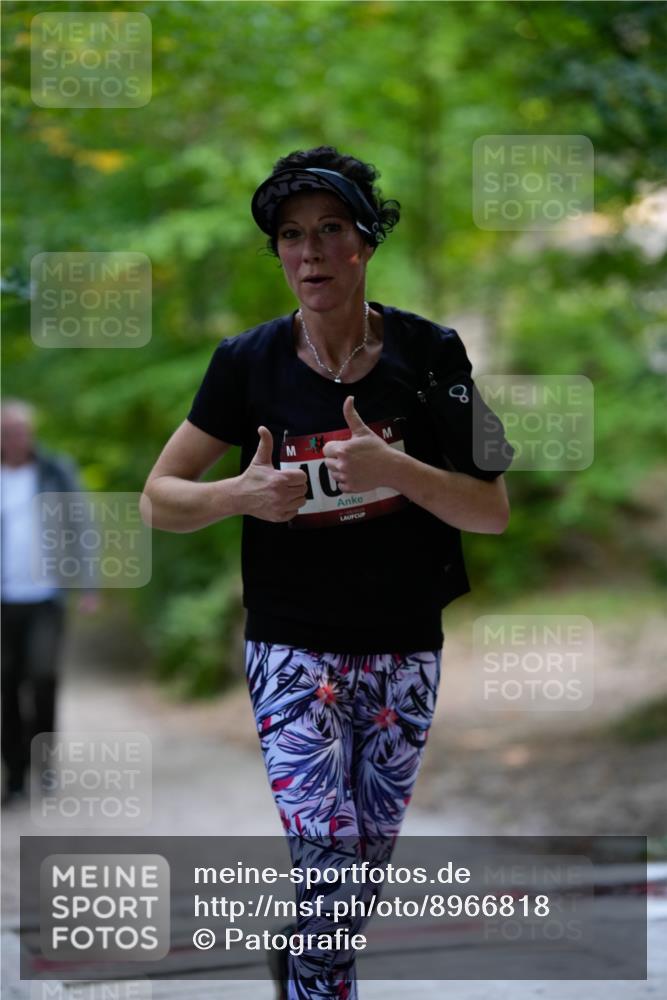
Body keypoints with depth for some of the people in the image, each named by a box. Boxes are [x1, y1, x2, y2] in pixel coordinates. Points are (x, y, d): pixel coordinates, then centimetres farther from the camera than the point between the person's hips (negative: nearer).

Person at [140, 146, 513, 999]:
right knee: (326, 865, -15)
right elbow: (158, 501, 0)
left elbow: (493, 513, -7)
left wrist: (395, 469, -24)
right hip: (293, 648, -2)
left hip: (404, 650, 2)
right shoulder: (248, 362, -7)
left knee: (367, 867, 14)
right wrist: (242, 493, -20)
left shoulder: (427, 353, -6)